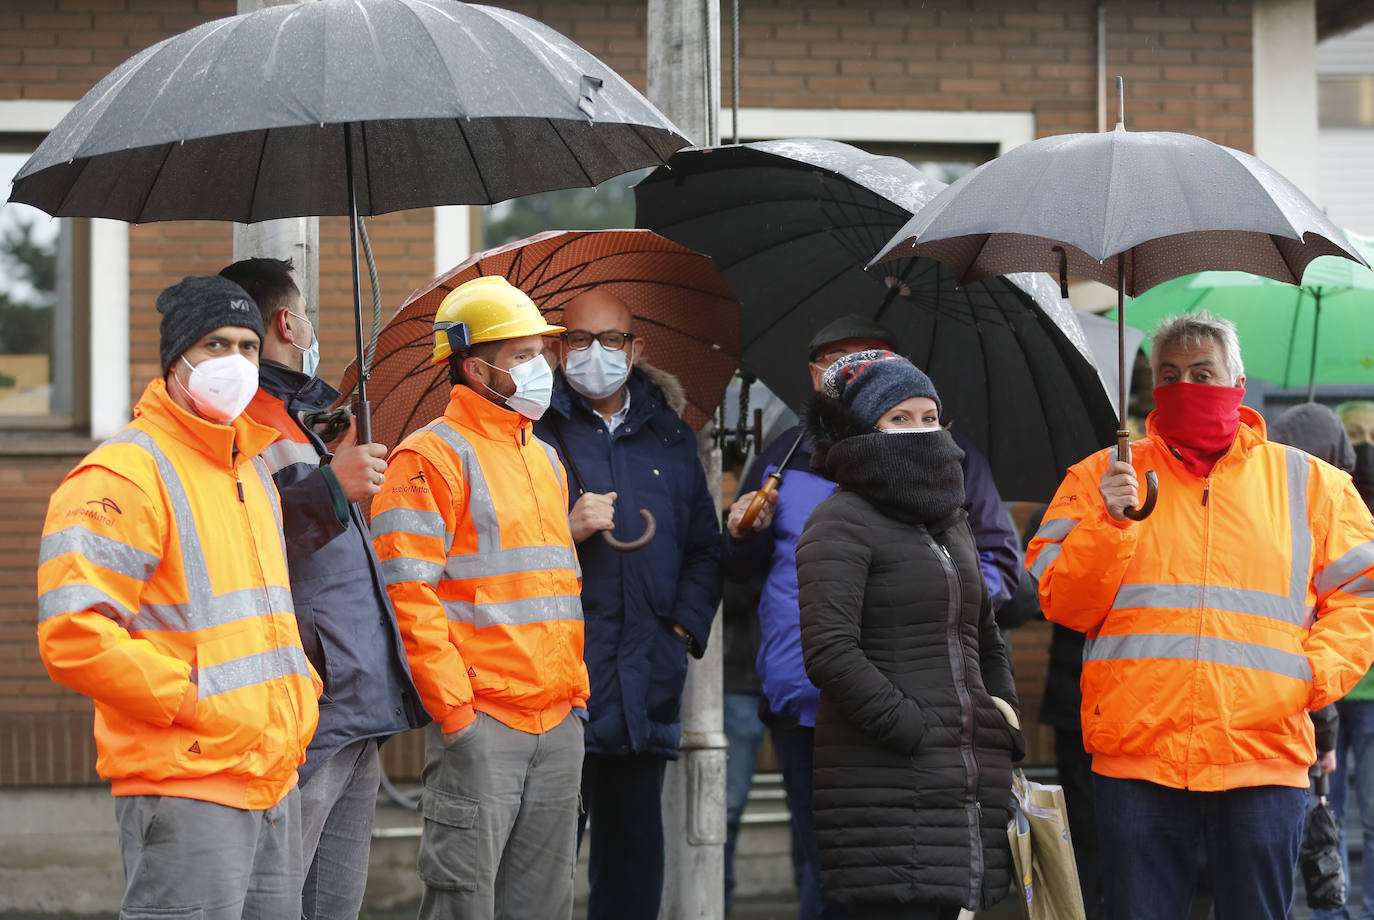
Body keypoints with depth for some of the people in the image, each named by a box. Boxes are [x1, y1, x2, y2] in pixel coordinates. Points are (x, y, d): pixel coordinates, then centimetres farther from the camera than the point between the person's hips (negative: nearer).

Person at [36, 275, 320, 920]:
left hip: (275, 783, 9)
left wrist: (300, 695, 14)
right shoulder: (124, 475, -10)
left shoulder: (254, 472, 19)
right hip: (183, 788, -9)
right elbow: (73, 635, -20)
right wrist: (191, 700, -17)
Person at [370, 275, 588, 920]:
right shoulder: (432, 458, -8)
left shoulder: (547, 461, 19)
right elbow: (409, 595, -15)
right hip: (480, 722, -8)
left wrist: (575, 691, 16)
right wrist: (454, 709, -17)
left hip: (560, 723, 8)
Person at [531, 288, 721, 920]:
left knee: (634, 848, 9)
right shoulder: (532, 433, 3)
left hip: (647, 677, 4)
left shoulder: (670, 439, 17)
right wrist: (565, 530, -15)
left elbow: (705, 548, 21)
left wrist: (685, 625, 8)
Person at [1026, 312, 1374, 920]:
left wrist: (1316, 672, -4)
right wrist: (1108, 523, -12)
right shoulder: (1101, 476, 11)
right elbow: (1061, 603, 3)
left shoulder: (1307, 482, 12)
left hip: (1263, 754, 0)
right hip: (1136, 757, 0)